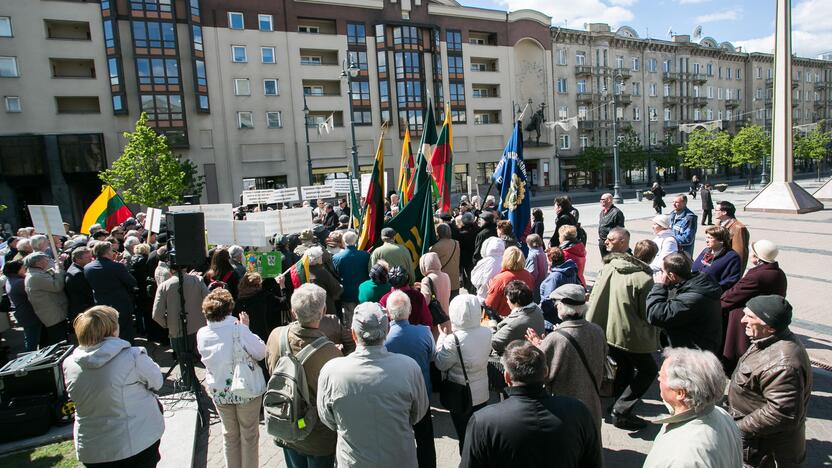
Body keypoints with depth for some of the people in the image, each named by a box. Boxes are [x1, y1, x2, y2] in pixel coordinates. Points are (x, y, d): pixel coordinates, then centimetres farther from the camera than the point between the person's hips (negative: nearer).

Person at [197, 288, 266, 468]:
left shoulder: (202, 334, -11)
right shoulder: (239, 329, -24)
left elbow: (208, 357, 6)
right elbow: (261, 353, -16)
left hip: (219, 392, 4)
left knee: (230, 434, 23)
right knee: (249, 435, 15)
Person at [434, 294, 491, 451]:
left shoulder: (454, 340, -29)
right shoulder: (486, 332, -12)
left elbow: (440, 364, -15)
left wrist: (442, 336, -8)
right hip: (482, 394, 5)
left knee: (465, 437, 14)